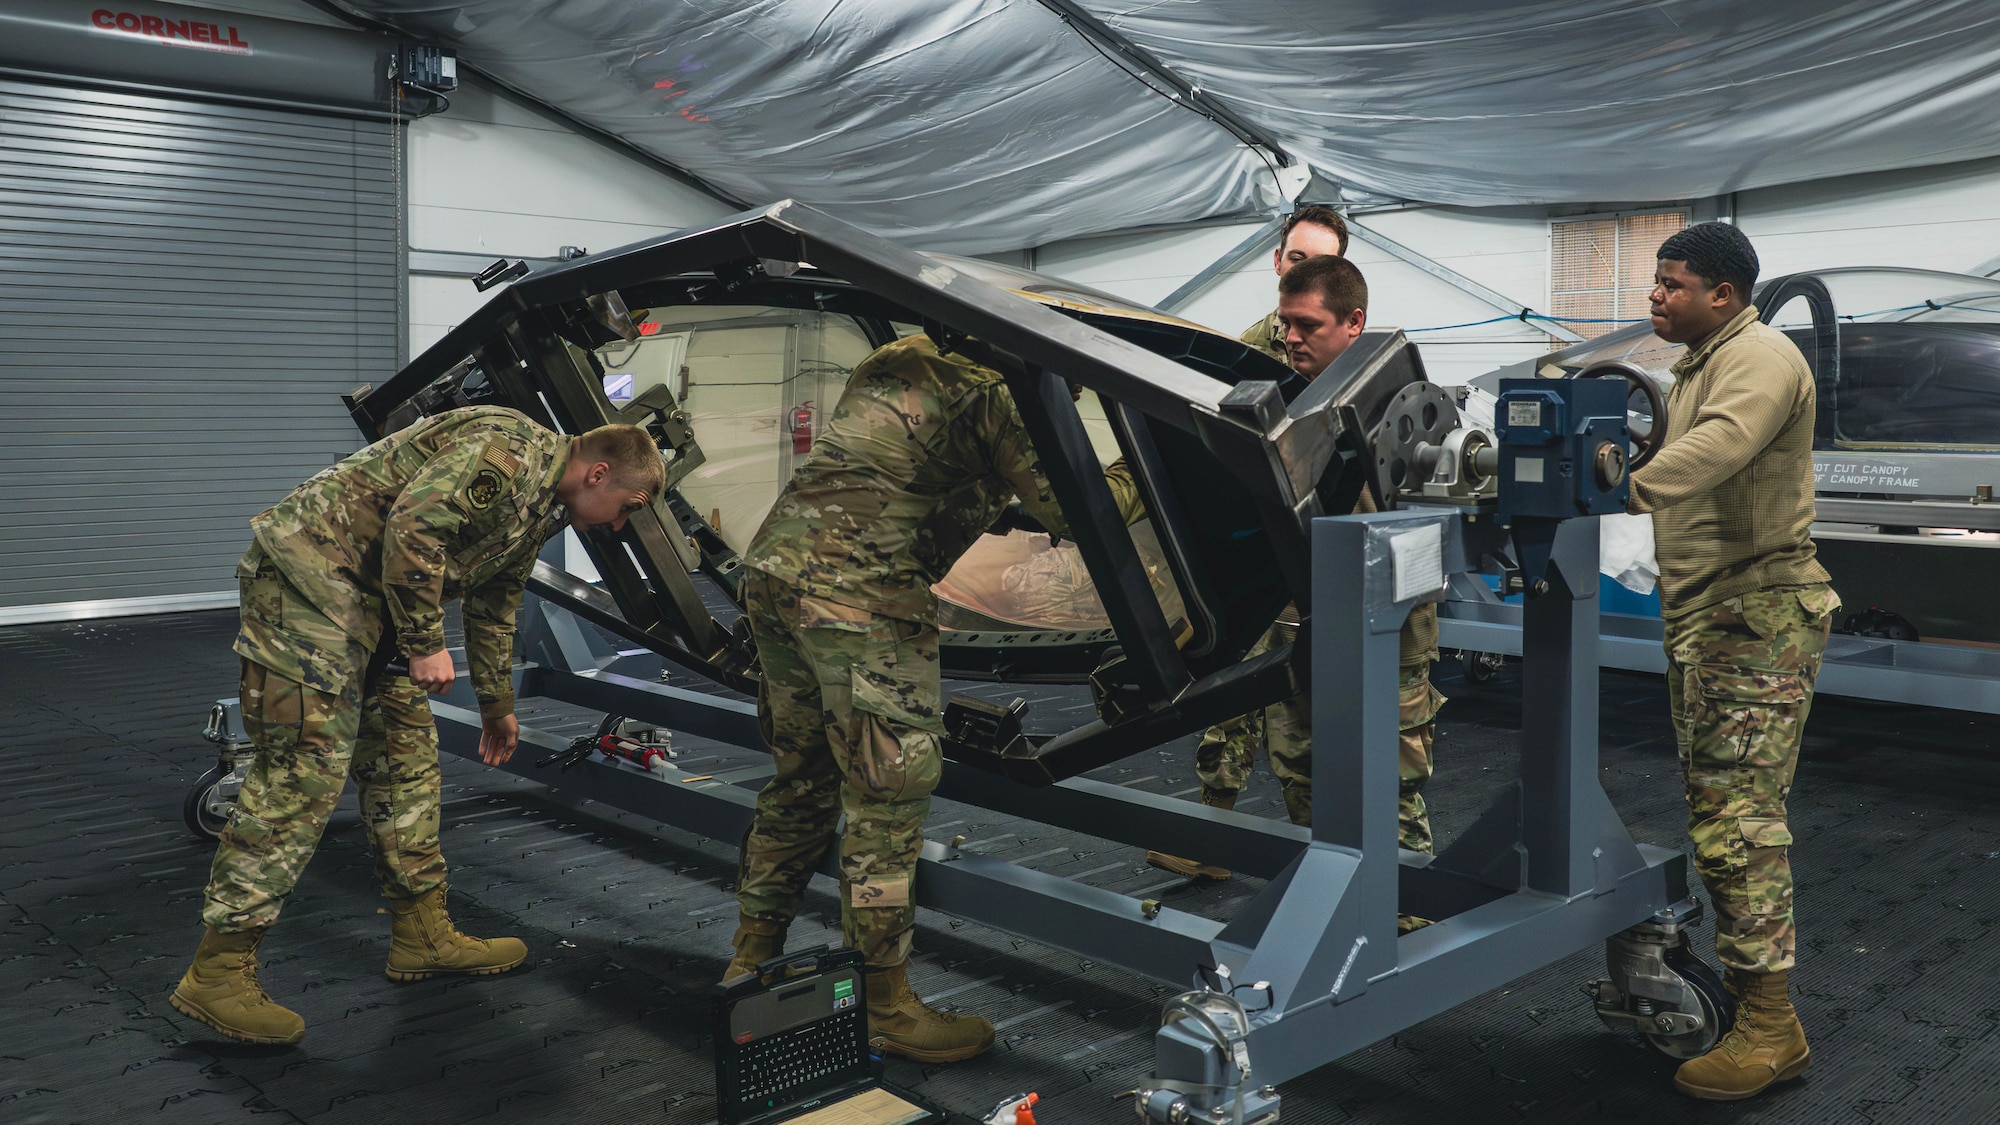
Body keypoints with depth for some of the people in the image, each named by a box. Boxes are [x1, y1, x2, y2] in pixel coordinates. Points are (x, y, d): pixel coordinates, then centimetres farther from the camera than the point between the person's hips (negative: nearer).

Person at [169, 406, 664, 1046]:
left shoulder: (538, 509, 17)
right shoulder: (509, 448, -16)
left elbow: (494, 603, 30)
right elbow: (413, 525, -26)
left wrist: (497, 704, 38)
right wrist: (426, 645, -20)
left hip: (367, 600, 11)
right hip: (310, 570, -11)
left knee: (405, 754, 11)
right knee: (304, 771, -12)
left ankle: (422, 935, 21)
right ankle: (217, 973, -5)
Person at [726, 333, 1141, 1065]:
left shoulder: (891, 371, 26)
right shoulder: (992, 393, 0)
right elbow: (1069, 509, -6)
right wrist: (1135, 481, 13)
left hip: (772, 563, 9)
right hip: (857, 586, -9)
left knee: (803, 779, 20)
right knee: (890, 790, -1)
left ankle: (750, 961, 30)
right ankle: (883, 1003, 7)